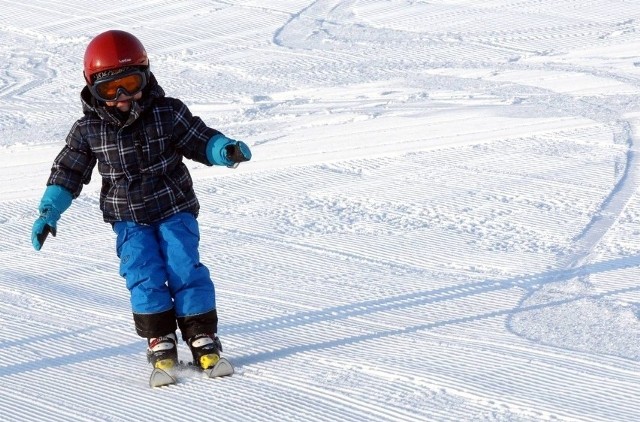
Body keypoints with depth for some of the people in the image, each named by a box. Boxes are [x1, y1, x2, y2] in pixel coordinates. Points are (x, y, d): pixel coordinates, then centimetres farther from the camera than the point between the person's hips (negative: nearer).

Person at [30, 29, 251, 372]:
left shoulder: (168, 113, -8)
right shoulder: (88, 130, -5)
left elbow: (199, 141, 0)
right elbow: (68, 171, 4)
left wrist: (226, 150, -20)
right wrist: (49, 211, -3)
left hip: (174, 209, -1)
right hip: (129, 219, 1)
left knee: (185, 269, -7)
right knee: (144, 276, -11)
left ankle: (202, 336, 3)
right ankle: (159, 339, 1)